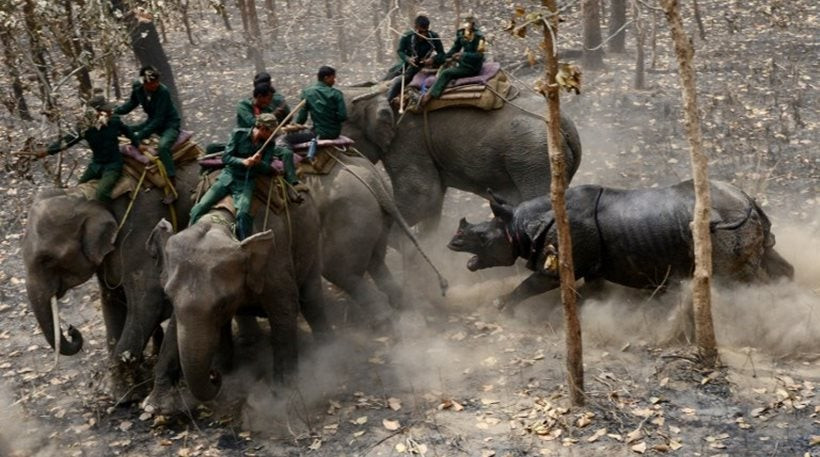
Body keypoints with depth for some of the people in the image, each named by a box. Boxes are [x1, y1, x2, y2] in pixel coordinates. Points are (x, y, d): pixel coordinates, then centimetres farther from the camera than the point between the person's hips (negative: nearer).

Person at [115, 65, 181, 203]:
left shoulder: (163, 92, -27)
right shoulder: (137, 87, -10)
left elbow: (158, 120, -27)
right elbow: (132, 103, 9)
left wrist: (138, 137, -30)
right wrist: (114, 111, -7)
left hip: (169, 124, -7)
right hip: (153, 121, 7)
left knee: (163, 146, -35)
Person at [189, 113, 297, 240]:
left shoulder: (269, 144, 0)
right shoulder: (239, 134, -6)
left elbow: (266, 169, -1)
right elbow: (225, 157, -8)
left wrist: (258, 163, -24)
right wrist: (243, 161, -25)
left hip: (246, 183, 0)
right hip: (228, 177, 0)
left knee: (243, 213, -29)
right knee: (199, 209, -14)